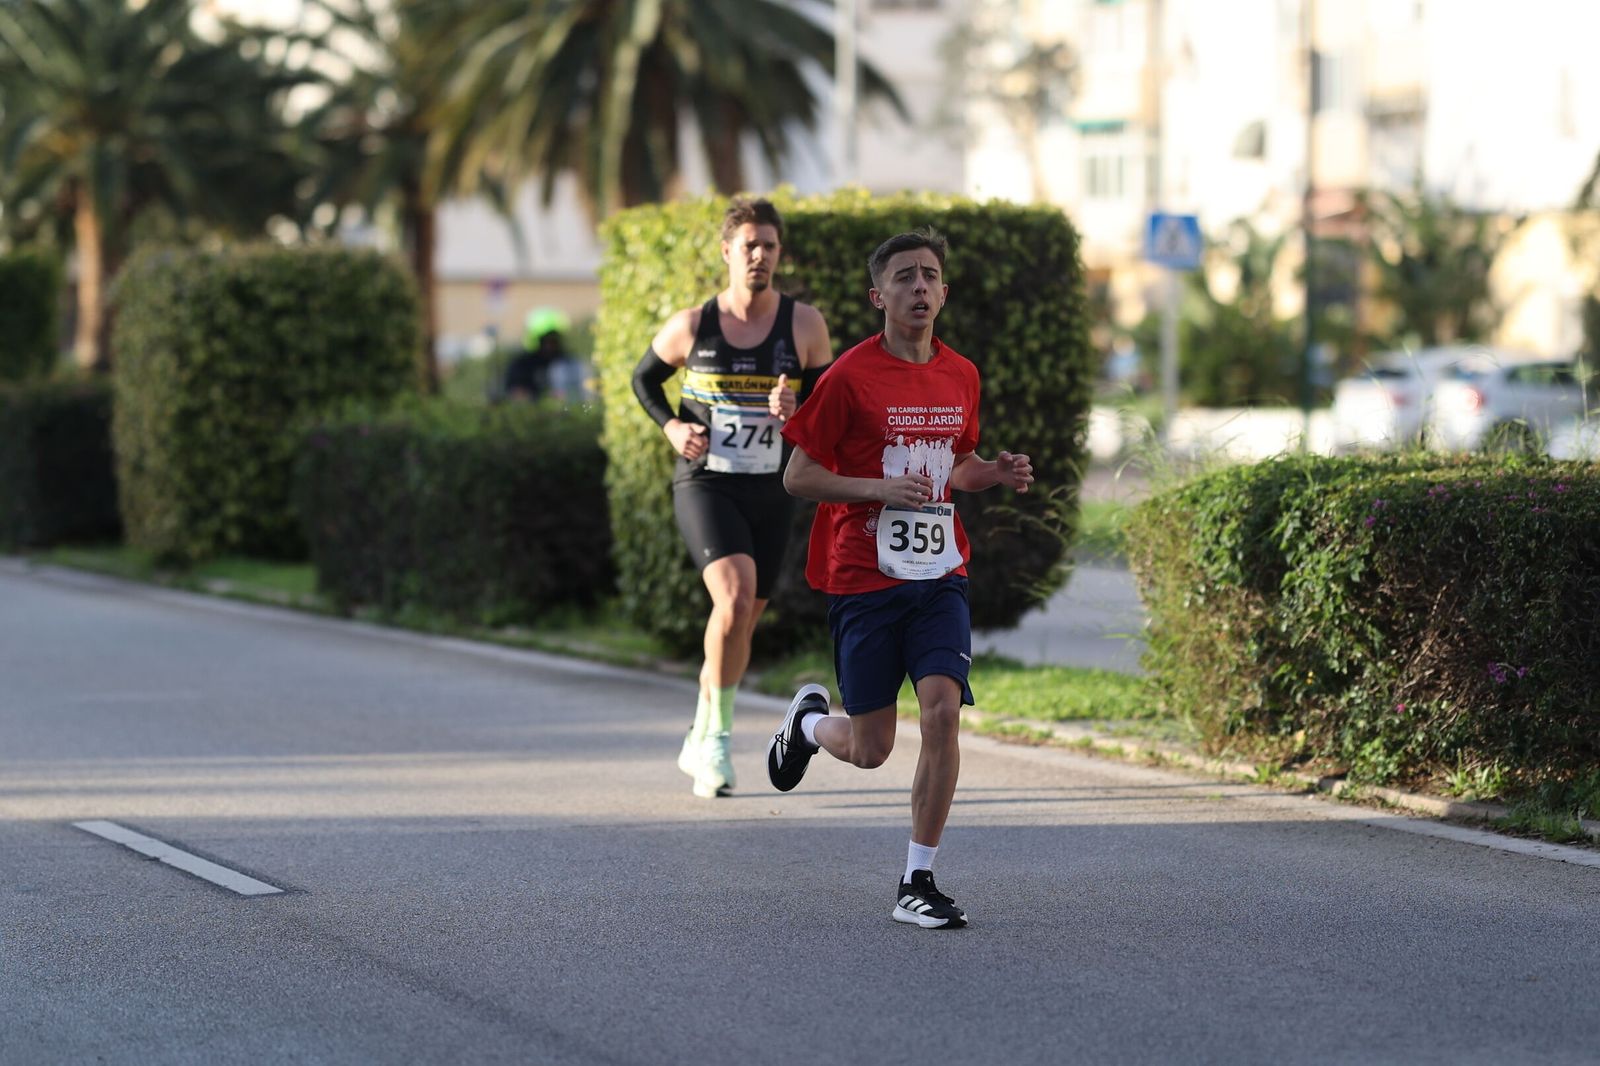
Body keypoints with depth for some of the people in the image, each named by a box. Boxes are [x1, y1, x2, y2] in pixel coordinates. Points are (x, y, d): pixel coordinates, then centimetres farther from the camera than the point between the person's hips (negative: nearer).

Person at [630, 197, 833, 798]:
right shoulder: (691, 326, -3)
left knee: (743, 620, 11)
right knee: (734, 598, -24)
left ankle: (700, 742, 30)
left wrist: (795, 410, -17)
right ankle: (719, 736, -11)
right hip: (702, 484, -3)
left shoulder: (804, 325, -1)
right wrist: (671, 426, -5)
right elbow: (644, 380, 13)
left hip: (768, 491, 3)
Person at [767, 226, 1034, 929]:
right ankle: (808, 721, 40)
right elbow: (797, 477, -6)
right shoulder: (850, 377, -8)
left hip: (939, 574, 3)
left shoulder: (960, 376, 8)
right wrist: (879, 489, -19)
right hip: (863, 578, -3)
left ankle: (918, 883, -5)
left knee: (942, 710, -15)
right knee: (869, 750, 2)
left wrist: (996, 473, 2)